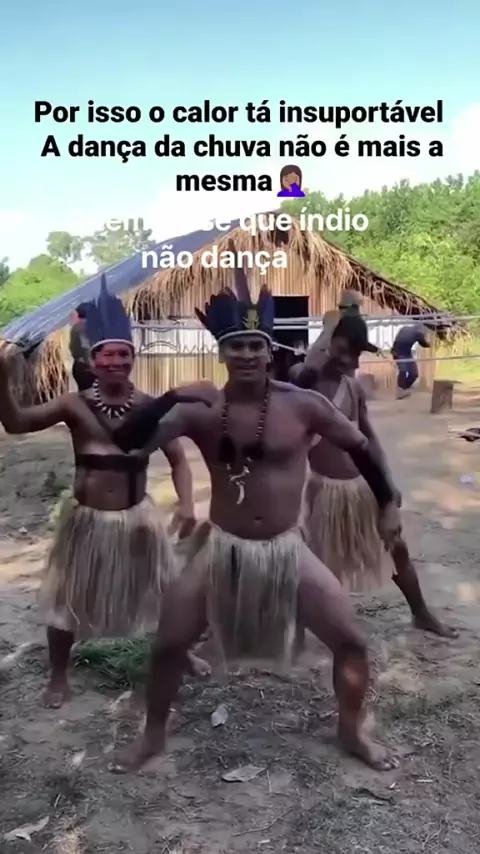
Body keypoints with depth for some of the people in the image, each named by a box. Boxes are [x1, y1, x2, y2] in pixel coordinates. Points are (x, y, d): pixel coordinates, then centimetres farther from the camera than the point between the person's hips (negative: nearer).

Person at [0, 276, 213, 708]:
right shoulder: (75, 404, -9)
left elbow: (178, 458, -3)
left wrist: (186, 504, -17)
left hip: (138, 516, 1)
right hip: (86, 519, -1)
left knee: (165, 591, 17)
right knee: (67, 601, 10)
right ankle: (59, 677, 35)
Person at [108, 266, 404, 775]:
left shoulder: (301, 405, -10)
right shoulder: (201, 410, -9)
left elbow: (358, 446, 5)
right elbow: (129, 442, -18)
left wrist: (387, 503, 11)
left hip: (287, 550, 0)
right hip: (221, 549, 0)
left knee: (350, 640, 0)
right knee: (168, 644, 2)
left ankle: (351, 732, 29)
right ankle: (153, 736, 30)